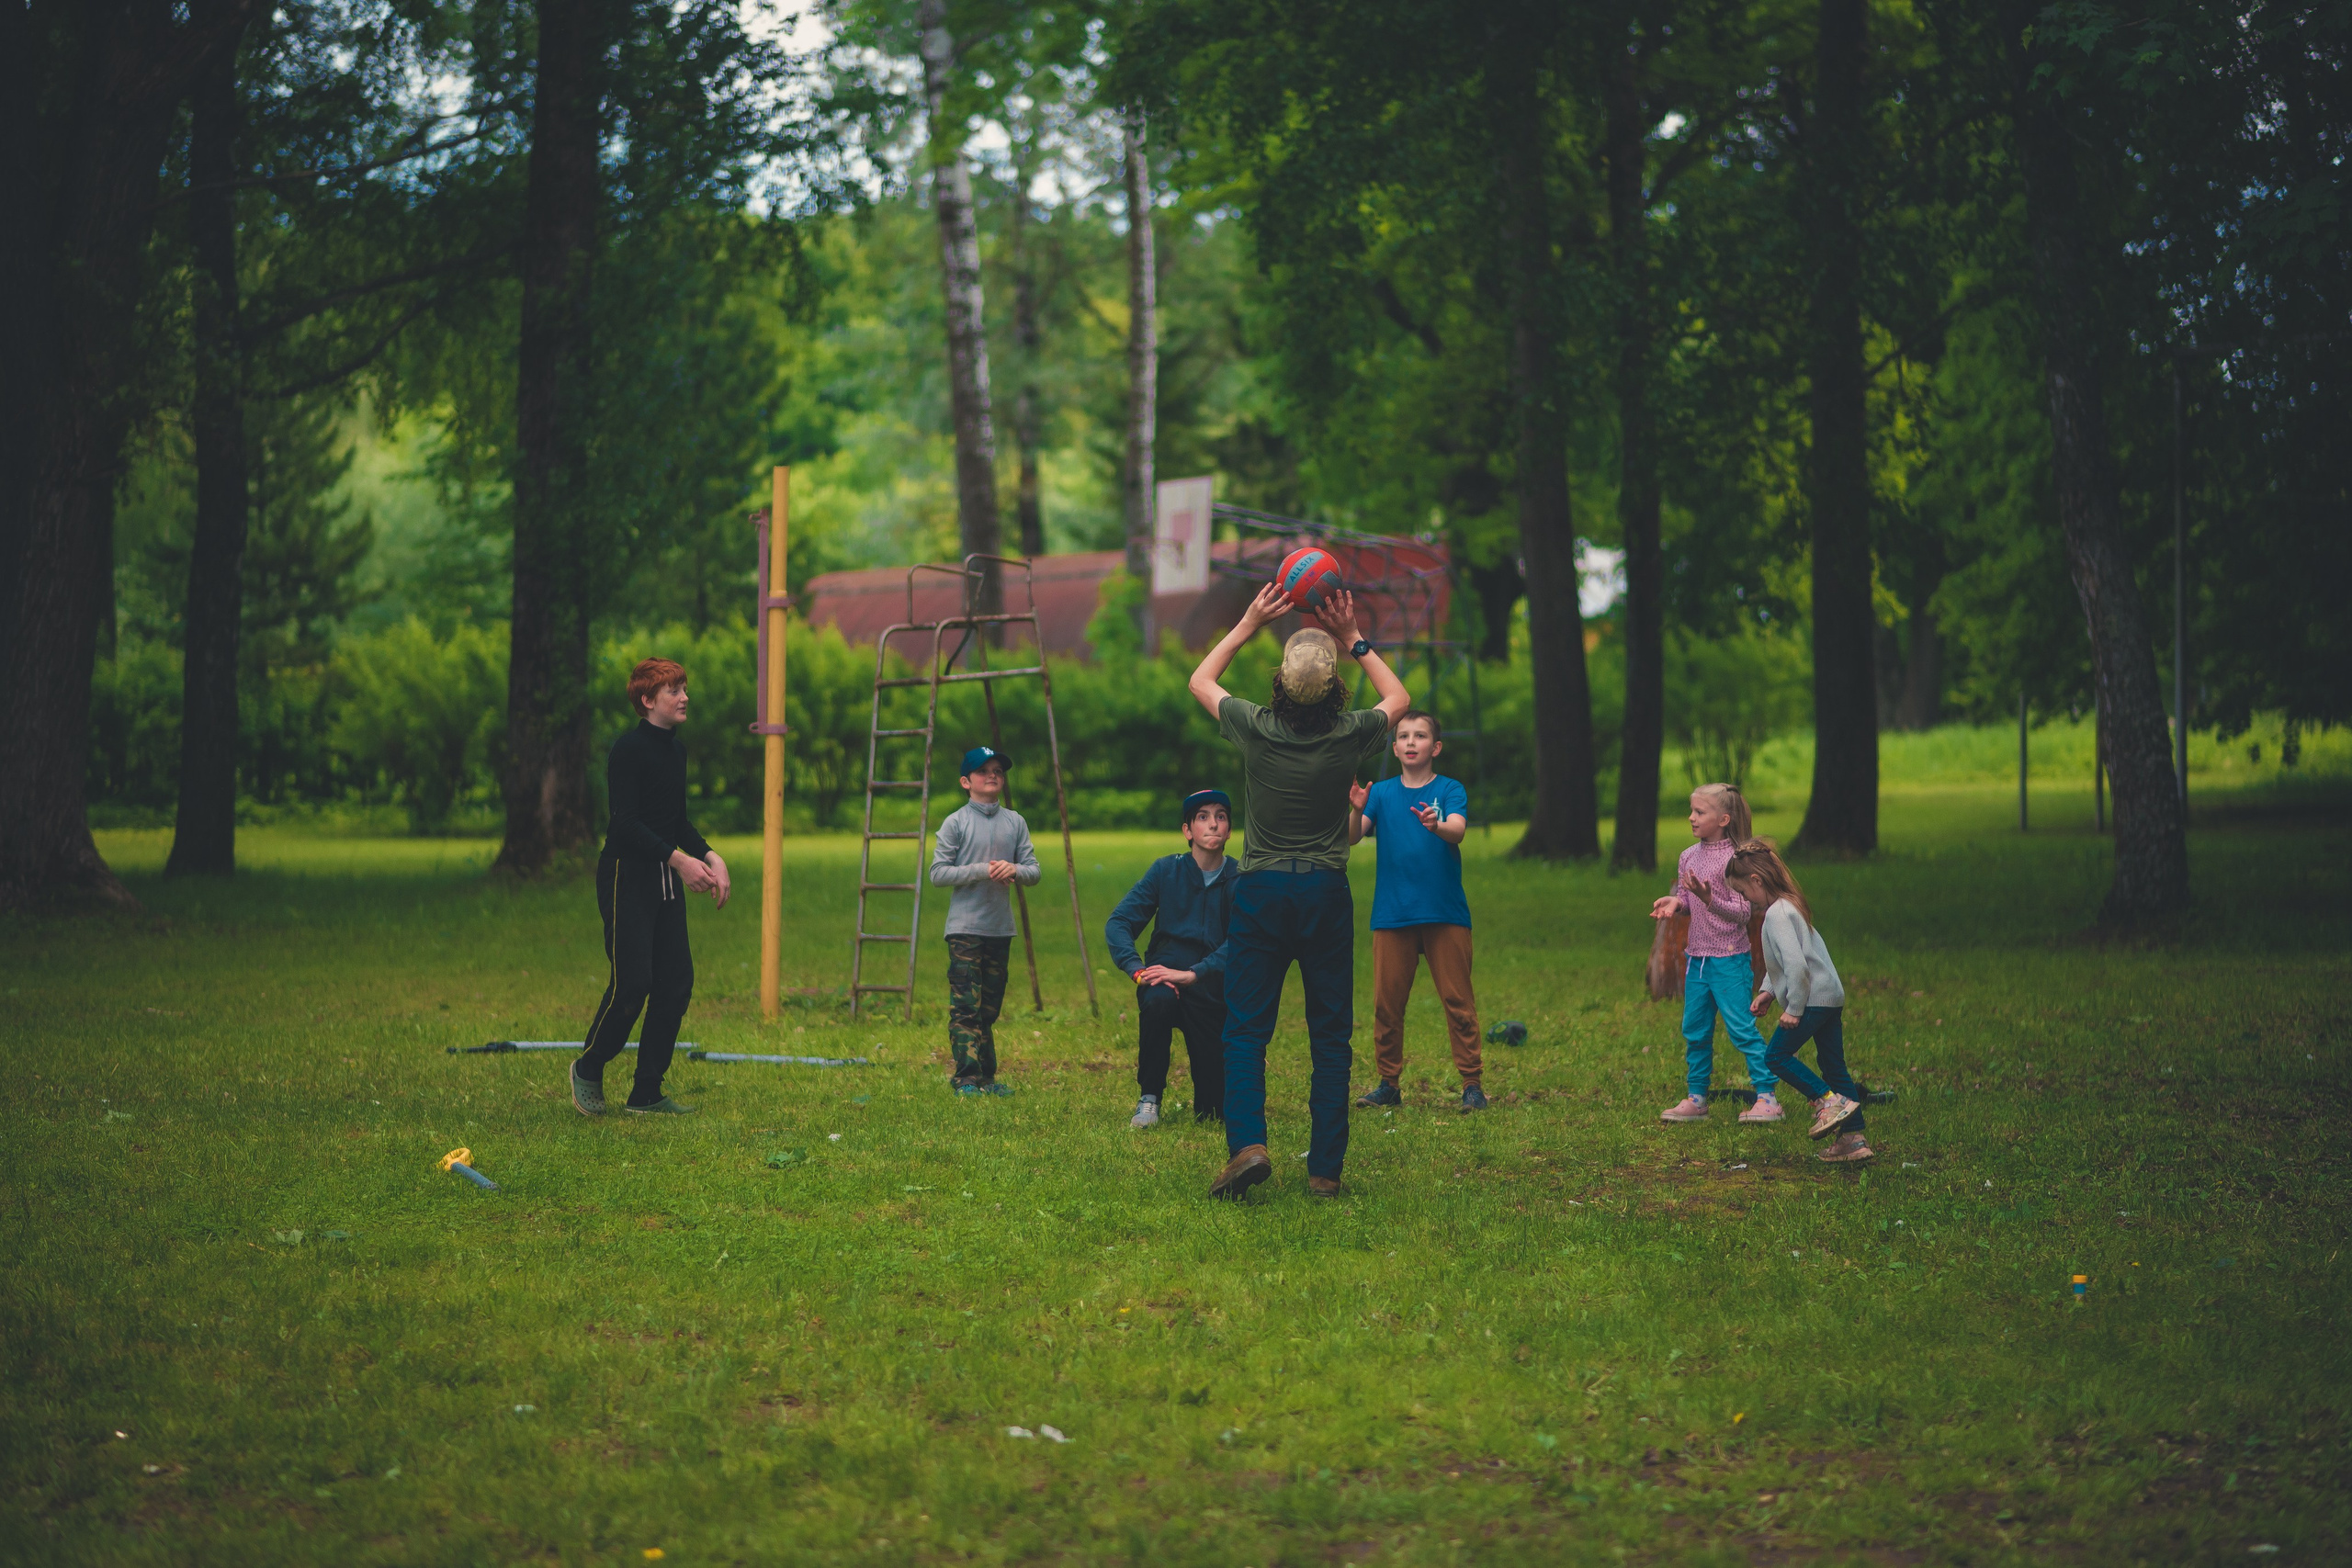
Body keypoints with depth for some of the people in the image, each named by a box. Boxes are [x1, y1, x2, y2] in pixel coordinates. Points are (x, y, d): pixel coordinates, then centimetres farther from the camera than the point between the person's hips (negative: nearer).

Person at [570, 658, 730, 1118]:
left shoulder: (675, 751, 13)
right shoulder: (629, 750, -13)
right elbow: (625, 822, -20)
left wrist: (710, 856, 6)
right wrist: (678, 858, -26)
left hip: (666, 882, 8)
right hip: (627, 878, -8)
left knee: (677, 983, 3)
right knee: (631, 984, -12)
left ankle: (647, 1094, 10)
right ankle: (587, 1070, 12)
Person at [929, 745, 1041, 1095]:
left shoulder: (1015, 822, 10)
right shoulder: (956, 823, -2)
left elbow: (1034, 872, 9)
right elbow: (938, 873, -7)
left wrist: (1014, 870, -13)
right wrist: (982, 870, -16)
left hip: (1001, 929, 5)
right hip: (965, 930, -5)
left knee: (989, 1009, 11)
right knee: (965, 1008, -11)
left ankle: (986, 1078, 15)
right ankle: (966, 1079, -12)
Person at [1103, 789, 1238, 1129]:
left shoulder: (1239, 881, -5)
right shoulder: (1167, 870, -1)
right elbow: (1118, 923, -5)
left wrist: (1192, 974, -32)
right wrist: (1137, 970, -23)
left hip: (1212, 989, 0)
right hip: (1164, 977, 0)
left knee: (1215, 1113, -5)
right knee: (1157, 1000, -39)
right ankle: (1149, 1098, -19)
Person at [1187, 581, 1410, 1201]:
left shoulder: (1256, 728, -9)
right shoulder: (1350, 735, -8)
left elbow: (1200, 681, 13)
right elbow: (1399, 698, 16)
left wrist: (1248, 624, 13)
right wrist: (1354, 640, 13)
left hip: (1261, 891, 0)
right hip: (1327, 893, 0)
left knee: (1245, 1029, 3)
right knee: (1331, 1037, 7)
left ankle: (1247, 1143, -16)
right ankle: (1325, 1168, 5)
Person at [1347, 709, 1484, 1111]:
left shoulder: (1450, 791, 2)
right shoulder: (1382, 793, 8)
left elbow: (1458, 830, -17)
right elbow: (1352, 837, -4)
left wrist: (1436, 825, -40)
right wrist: (1356, 811, -26)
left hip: (1445, 913, -2)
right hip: (1392, 913, 2)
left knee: (1458, 1001, -3)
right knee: (1386, 1003, 3)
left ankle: (1472, 1084, 1)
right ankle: (1389, 1084, 13)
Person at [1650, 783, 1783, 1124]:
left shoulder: (1733, 860, -14)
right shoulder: (1689, 857, 6)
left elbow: (1742, 912, -16)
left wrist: (1709, 899, -31)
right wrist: (1675, 901, -4)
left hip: (1729, 959, -7)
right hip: (1697, 957, 7)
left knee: (1741, 1029, -8)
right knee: (1695, 1031, 12)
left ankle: (1767, 1098, -3)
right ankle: (1696, 1099, 22)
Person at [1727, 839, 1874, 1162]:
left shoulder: (1778, 914, -18)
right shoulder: (1790, 905, 15)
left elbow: (1796, 965, -25)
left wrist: (1793, 1009, -18)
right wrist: (1768, 991, 16)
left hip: (1812, 999, -10)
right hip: (1832, 995, 10)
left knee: (1777, 1056, -1)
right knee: (1834, 1066, 10)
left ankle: (1829, 1100, -5)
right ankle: (1854, 1138, 10)